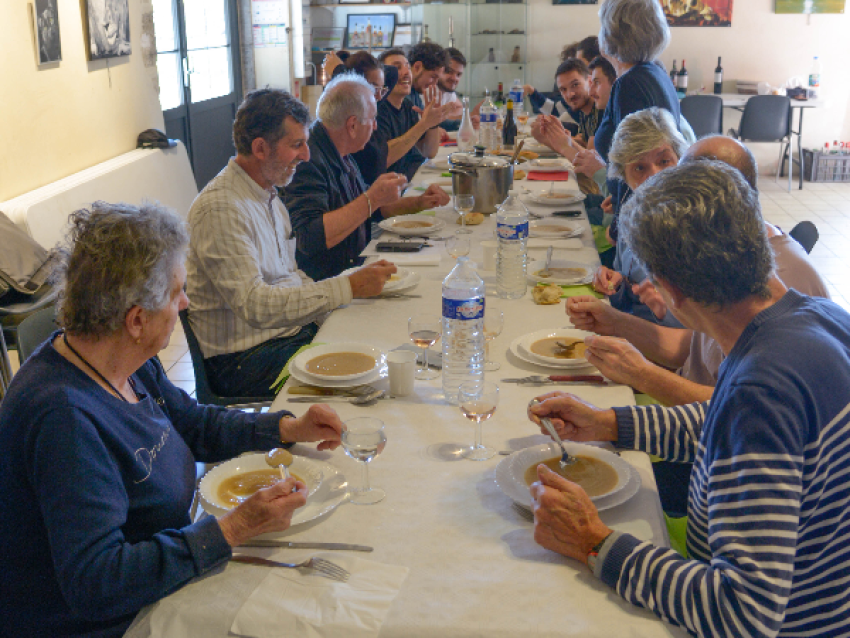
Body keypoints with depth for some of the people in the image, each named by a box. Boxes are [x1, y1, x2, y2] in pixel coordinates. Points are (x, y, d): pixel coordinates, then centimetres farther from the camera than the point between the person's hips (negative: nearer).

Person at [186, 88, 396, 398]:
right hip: (242, 359, -9)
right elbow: (254, 305, -26)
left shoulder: (269, 195, 13)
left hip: (292, 331, 9)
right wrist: (349, 287, -26)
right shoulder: (220, 209, -18)